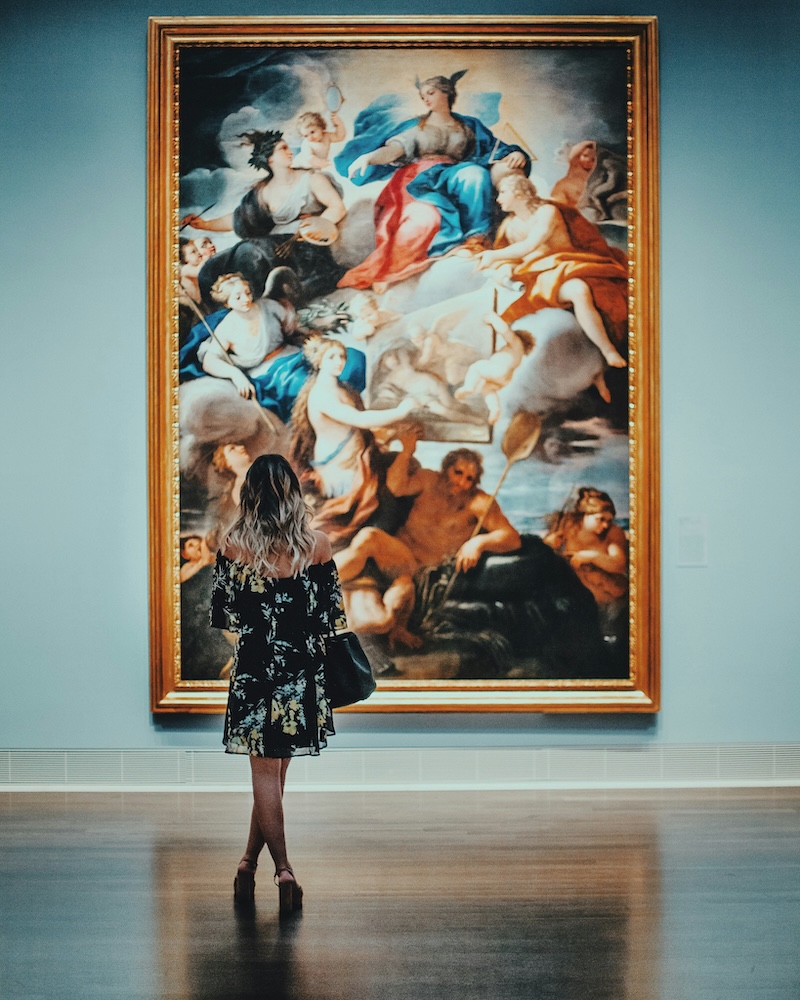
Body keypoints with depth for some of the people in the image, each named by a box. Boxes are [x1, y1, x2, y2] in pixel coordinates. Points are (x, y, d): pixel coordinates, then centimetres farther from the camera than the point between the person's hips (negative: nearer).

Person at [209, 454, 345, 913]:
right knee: (273, 768, 15)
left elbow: (221, 613, -2)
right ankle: (250, 861, 24)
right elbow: (334, 615, -3)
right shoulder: (318, 545, -7)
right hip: (303, 669, 2)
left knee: (266, 771, 7)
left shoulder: (235, 546, -9)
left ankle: (284, 869, 0)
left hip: (255, 668, -1)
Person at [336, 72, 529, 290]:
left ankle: (476, 237, -33)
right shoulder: (416, 125, 24)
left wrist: (516, 155, -8)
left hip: (453, 177, 1)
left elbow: (498, 150, 18)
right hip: (419, 177, -1)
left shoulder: (470, 126, 26)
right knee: (426, 216, -39)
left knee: (475, 172, -36)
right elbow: (395, 149, 6)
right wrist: (368, 157, -16)